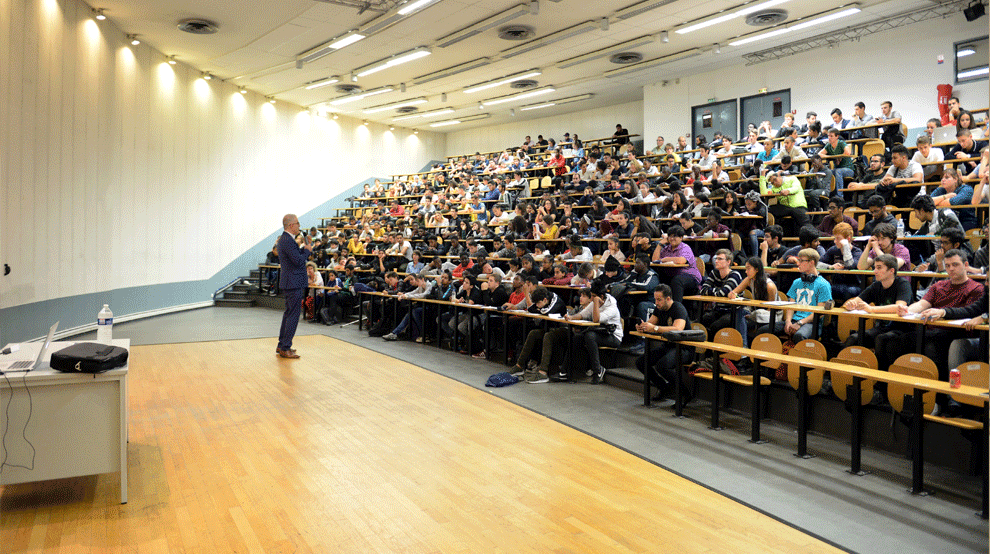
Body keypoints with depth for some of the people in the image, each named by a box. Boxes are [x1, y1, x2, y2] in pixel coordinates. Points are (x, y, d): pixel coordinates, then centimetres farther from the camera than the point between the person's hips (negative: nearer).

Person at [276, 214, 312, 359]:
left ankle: (281, 345, 26)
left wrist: (306, 247, 9)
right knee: (293, 315, -6)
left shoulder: (284, 239, 14)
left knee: (288, 314, 18)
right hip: (294, 284, -11)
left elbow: (297, 257, 18)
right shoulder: (288, 241, -19)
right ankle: (285, 348, -1)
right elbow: (299, 261, -24)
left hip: (288, 283, 11)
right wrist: (307, 250, -8)